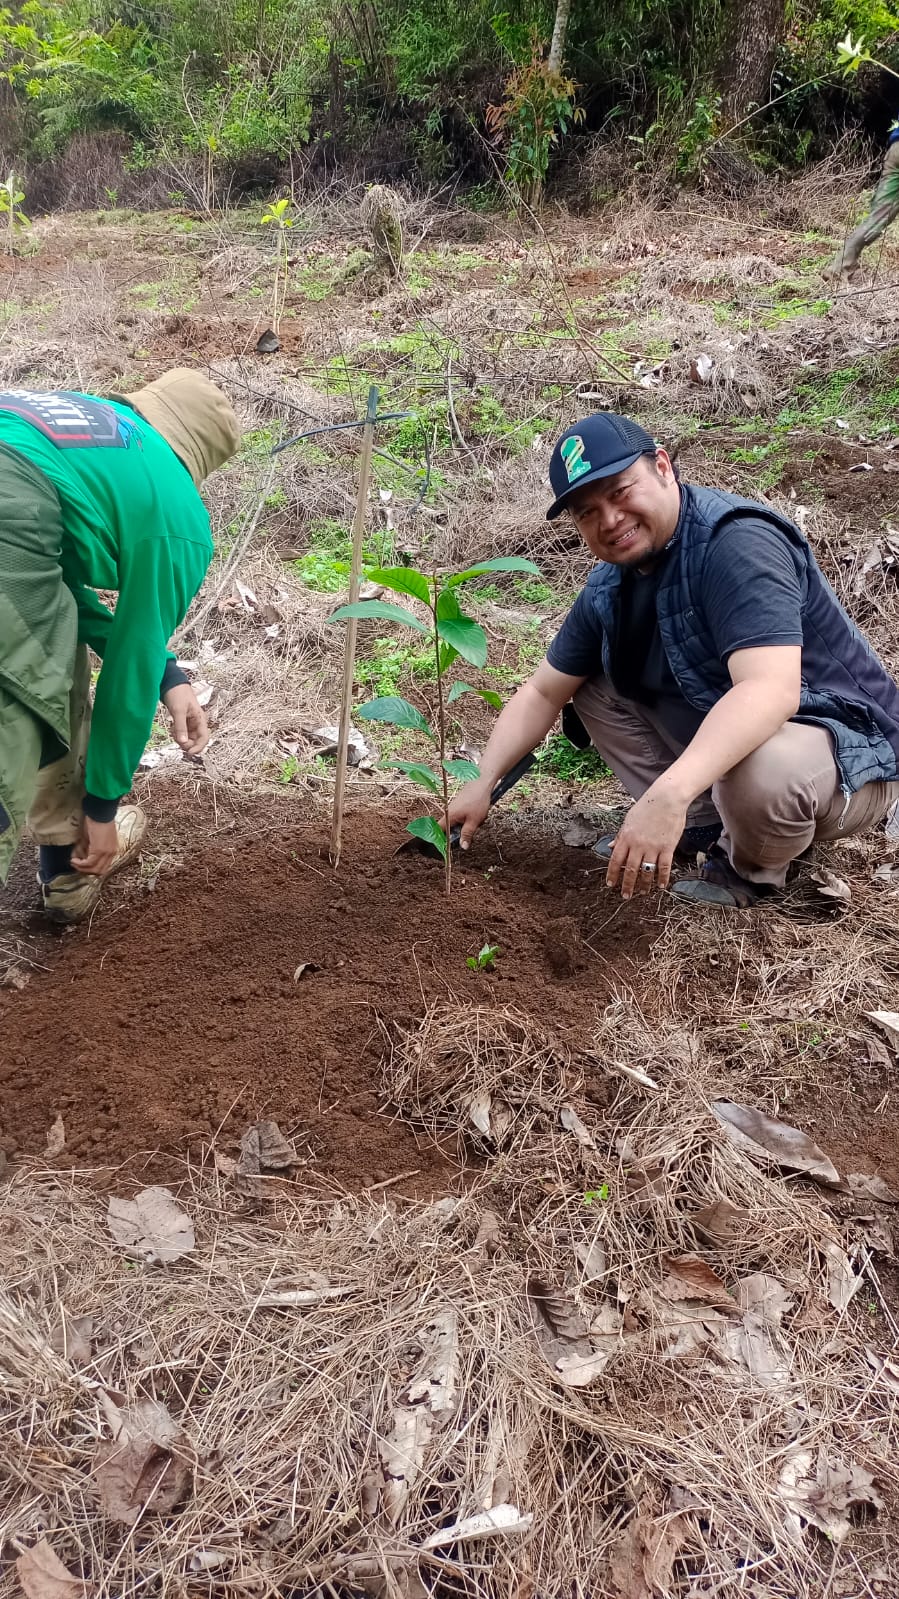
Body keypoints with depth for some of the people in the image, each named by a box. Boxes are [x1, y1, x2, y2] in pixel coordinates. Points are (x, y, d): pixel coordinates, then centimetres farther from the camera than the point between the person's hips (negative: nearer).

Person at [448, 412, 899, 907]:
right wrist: (483, 782, -2)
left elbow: (770, 690, -41)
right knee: (592, 688, 2)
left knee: (760, 769, -40)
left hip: (847, 747, -7)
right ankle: (704, 825, 6)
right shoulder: (607, 588, -1)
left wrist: (667, 794, -52)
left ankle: (750, 869, -5)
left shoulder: (737, 544, -27)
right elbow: (542, 693, 9)